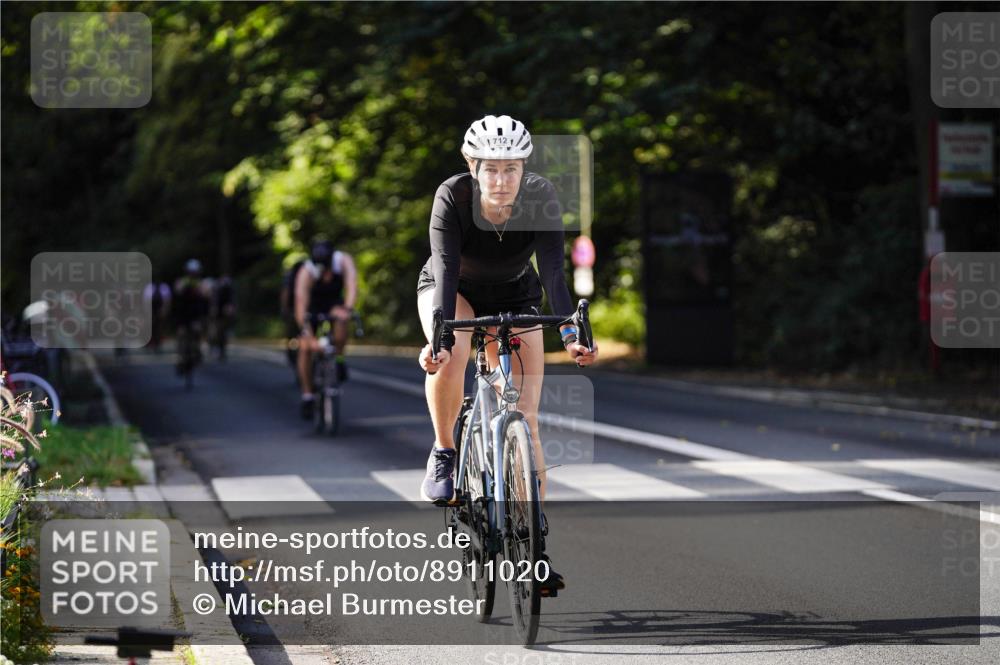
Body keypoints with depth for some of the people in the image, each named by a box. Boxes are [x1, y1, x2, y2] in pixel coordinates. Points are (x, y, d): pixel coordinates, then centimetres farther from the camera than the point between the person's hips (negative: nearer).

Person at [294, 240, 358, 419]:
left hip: (334, 303, 1)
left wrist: (347, 309, -63)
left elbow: (352, 284, -44)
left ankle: (339, 359, -9)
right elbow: (301, 307, -40)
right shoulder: (306, 273, -34)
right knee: (305, 347, -16)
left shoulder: (344, 261, -29)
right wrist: (309, 337, -51)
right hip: (312, 307, -1)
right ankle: (307, 396, -4)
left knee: (341, 319, -34)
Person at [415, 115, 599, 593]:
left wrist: (569, 333, -47)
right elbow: (447, 269, -38)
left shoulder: (540, 199, -27)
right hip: (452, 290, -1)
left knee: (525, 420, -10)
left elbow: (553, 270, -33)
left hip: (514, 298, 1)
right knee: (450, 353, -36)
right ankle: (443, 452, -13)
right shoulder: (453, 197, -30)